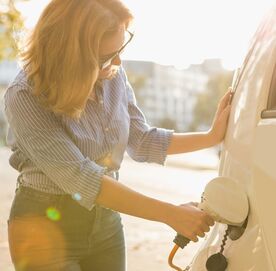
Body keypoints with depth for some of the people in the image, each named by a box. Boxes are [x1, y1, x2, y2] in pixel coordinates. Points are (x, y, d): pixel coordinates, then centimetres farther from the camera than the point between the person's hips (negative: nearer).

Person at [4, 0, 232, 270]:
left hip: (106, 221, 5)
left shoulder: (113, 75, -6)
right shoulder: (25, 97, -23)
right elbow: (80, 178, -29)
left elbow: (141, 140, 6)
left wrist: (212, 136, -2)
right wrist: (171, 214, -29)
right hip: (47, 227, -5)